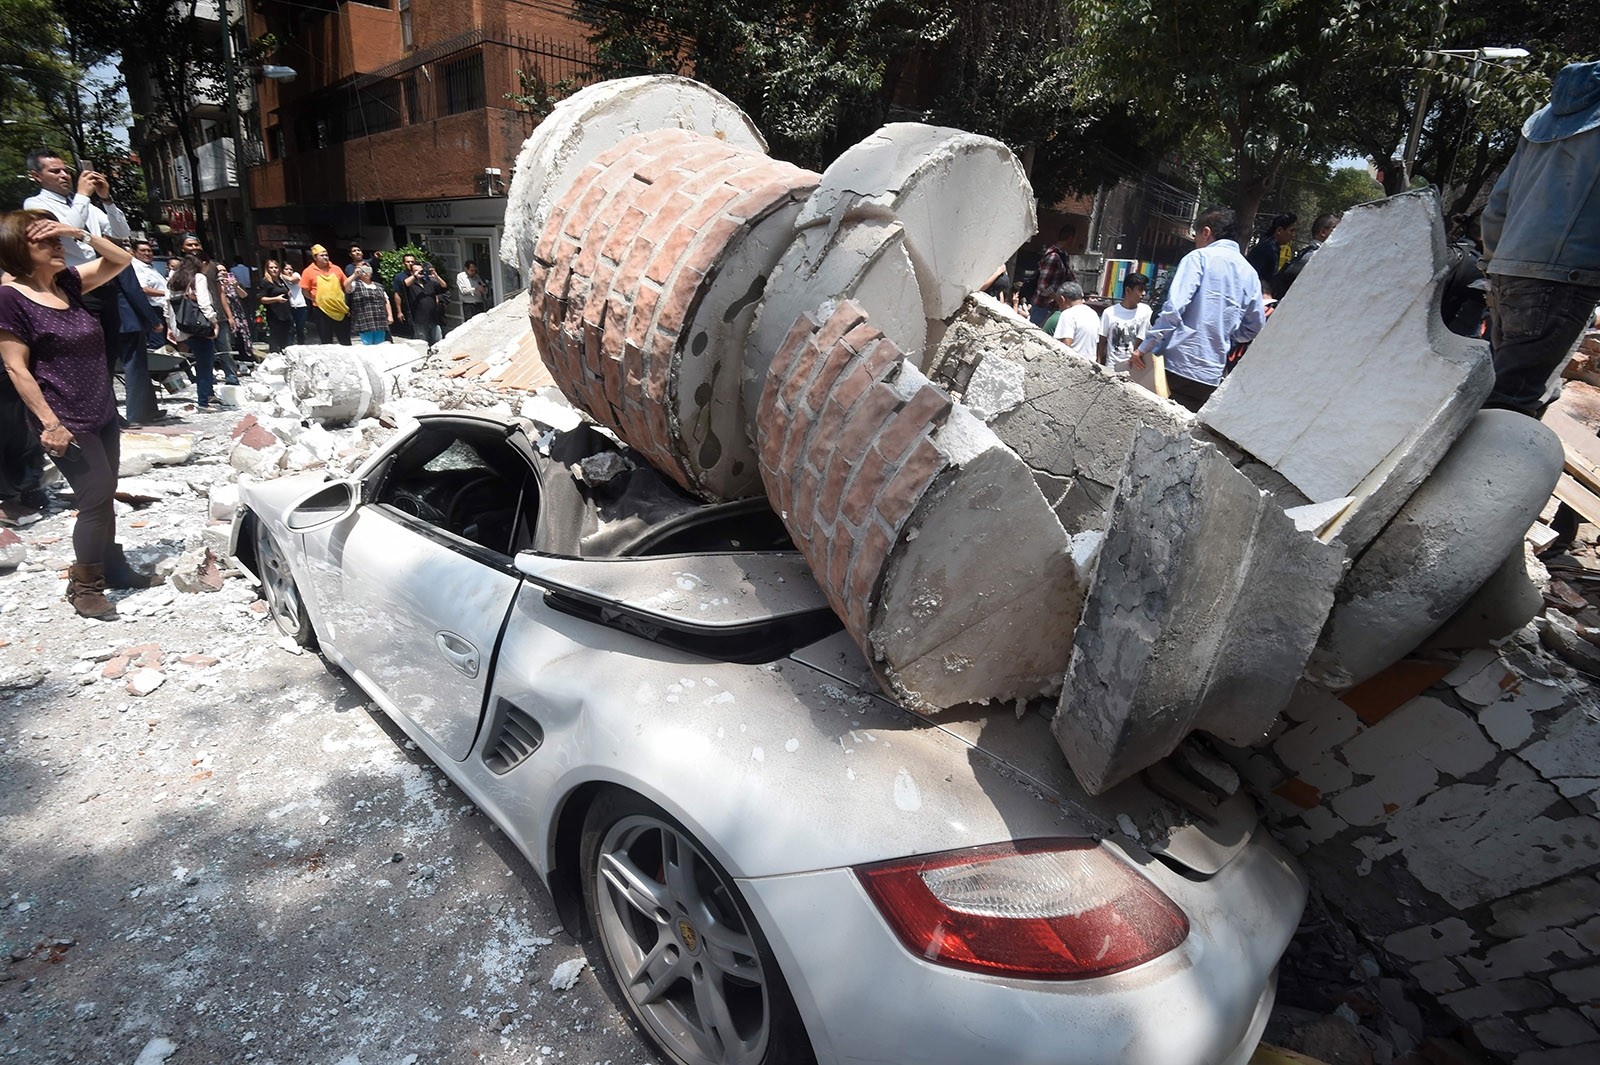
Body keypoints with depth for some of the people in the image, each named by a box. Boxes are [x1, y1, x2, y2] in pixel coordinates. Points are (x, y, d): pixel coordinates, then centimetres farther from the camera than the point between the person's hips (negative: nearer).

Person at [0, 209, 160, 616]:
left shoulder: (67, 282, 6)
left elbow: (120, 260, 14)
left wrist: (82, 234, -4)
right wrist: (50, 423, -19)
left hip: (103, 413, 7)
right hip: (66, 422, -7)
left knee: (104, 495, 15)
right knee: (97, 496, -7)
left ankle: (112, 567, 29)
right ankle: (84, 585, 8)